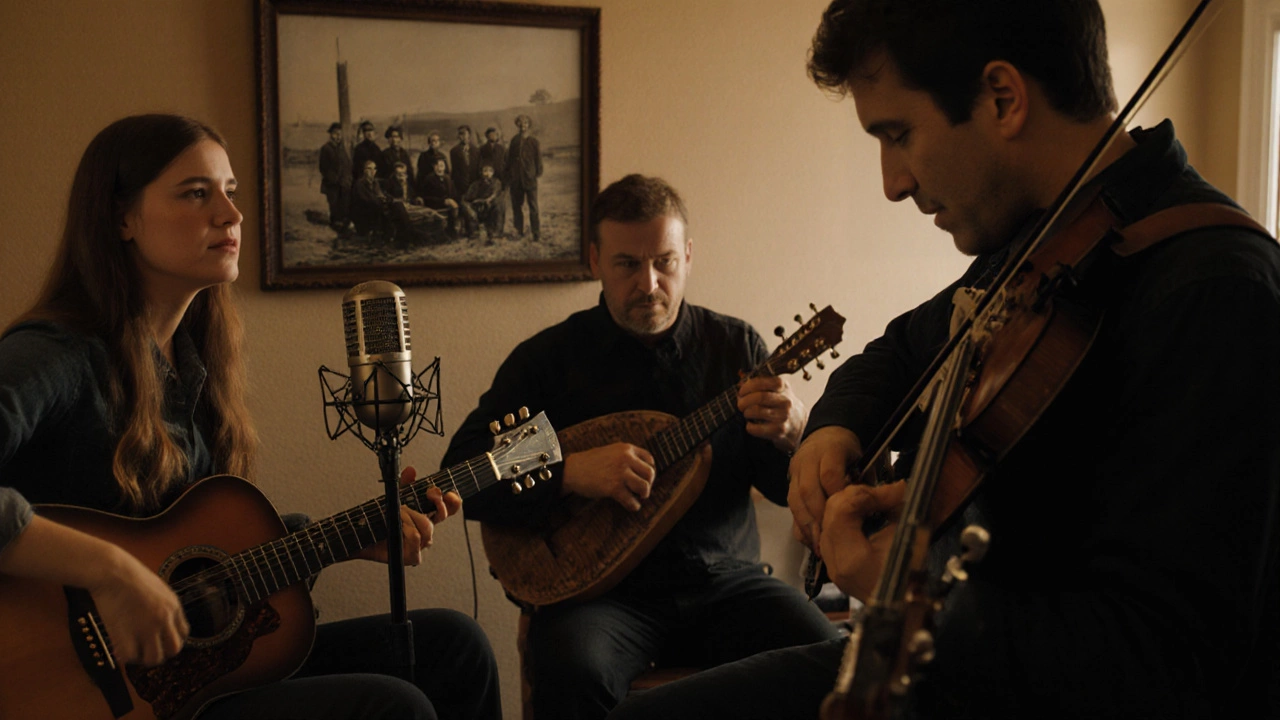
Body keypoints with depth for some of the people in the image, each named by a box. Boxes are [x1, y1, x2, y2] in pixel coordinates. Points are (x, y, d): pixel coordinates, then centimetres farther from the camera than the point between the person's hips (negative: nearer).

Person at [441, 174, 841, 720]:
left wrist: (792, 435, -17)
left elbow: (791, 490, 7)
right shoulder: (548, 358, 1)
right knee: (574, 673, -34)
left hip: (723, 578, 2)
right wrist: (569, 472, -21)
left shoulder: (736, 346, 7)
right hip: (600, 588, -2)